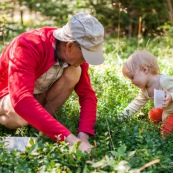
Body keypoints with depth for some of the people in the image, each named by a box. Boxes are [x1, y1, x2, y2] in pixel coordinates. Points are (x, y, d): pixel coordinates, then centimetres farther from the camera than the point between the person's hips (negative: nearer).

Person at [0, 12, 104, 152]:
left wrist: (83, 135, -33)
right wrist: (68, 137, -53)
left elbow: (87, 95, -15)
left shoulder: (75, 54, -17)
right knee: (20, 115, -40)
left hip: (40, 96, 5)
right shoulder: (27, 47, -36)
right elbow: (22, 102, -48)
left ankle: (42, 123, -13)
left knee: (74, 72, -21)